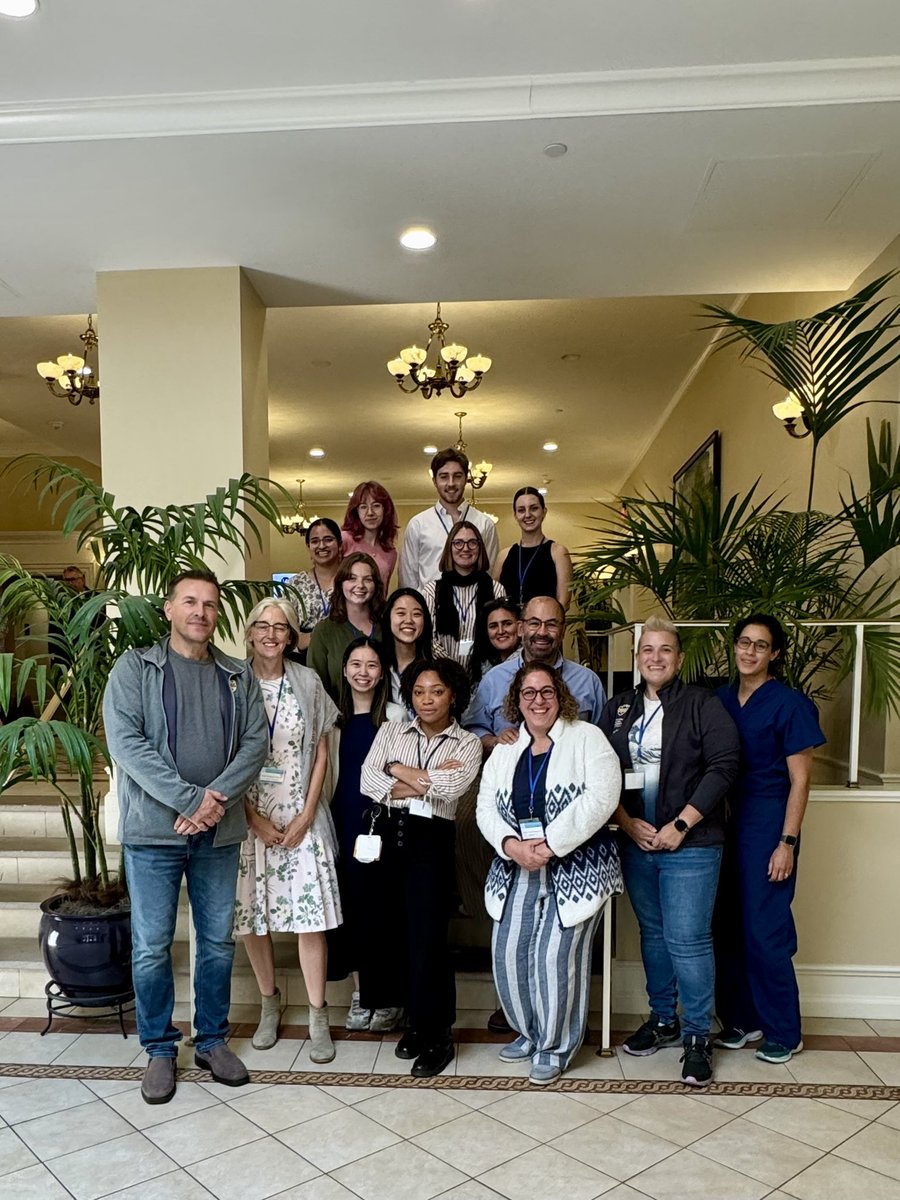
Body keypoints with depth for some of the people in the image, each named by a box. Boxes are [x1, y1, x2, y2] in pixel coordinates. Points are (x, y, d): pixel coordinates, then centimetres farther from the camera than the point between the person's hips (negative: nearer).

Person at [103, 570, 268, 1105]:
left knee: (219, 941, 12)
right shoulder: (135, 667, -2)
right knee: (152, 946, 6)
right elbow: (125, 741, -13)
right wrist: (191, 800, -20)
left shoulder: (239, 676, 8)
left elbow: (256, 742, -1)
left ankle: (212, 1040, 30)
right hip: (154, 829, -3)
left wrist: (217, 800, -17)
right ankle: (160, 1049, 25)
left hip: (220, 832, 3)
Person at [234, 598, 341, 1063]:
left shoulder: (307, 682, 1)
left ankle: (318, 1016, 13)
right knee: (251, 917, 8)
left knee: (310, 918, 0)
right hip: (248, 817, 0)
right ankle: (269, 1003, 29)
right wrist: (254, 818, -8)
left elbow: (320, 754, 3)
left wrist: (305, 816, -5)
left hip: (302, 816, 0)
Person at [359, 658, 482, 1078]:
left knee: (426, 937, -4)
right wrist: (427, 782, -12)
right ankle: (416, 1018, 26)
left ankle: (436, 1035, 12)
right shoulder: (391, 731, 10)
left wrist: (399, 771, -6)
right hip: (386, 834, 3)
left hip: (431, 840, -3)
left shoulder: (467, 744, 4)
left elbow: (452, 785, -15)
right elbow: (368, 781, -4)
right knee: (387, 928, 7)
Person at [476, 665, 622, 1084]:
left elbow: (601, 798, -14)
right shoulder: (504, 750, 13)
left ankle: (555, 1044, 15)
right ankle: (528, 1032, 26)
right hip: (516, 869, 5)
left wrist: (551, 845, -18)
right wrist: (511, 845, -13)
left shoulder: (587, 738, -2)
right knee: (508, 952, 2)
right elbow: (485, 806, 7)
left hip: (576, 867, -5)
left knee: (555, 953, -8)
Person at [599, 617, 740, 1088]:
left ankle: (697, 1036, 13)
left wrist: (680, 826, -15)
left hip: (690, 844, -4)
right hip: (636, 842, 5)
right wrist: (628, 822, -6)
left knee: (687, 939, -4)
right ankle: (663, 1020, 32)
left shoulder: (703, 705, -4)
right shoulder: (618, 708, 8)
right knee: (652, 934, 16)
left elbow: (722, 767, -12)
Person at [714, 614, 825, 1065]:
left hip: (767, 824, -5)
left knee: (765, 930, -1)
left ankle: (784, 1033, 17)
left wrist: (787, 843, -12)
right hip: (724, 823, 5)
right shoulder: (721, 699, 7)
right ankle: (741, 1019, 26)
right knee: (728, 926, 10)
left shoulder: (789, 704, -8)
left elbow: (799, 781, -7)